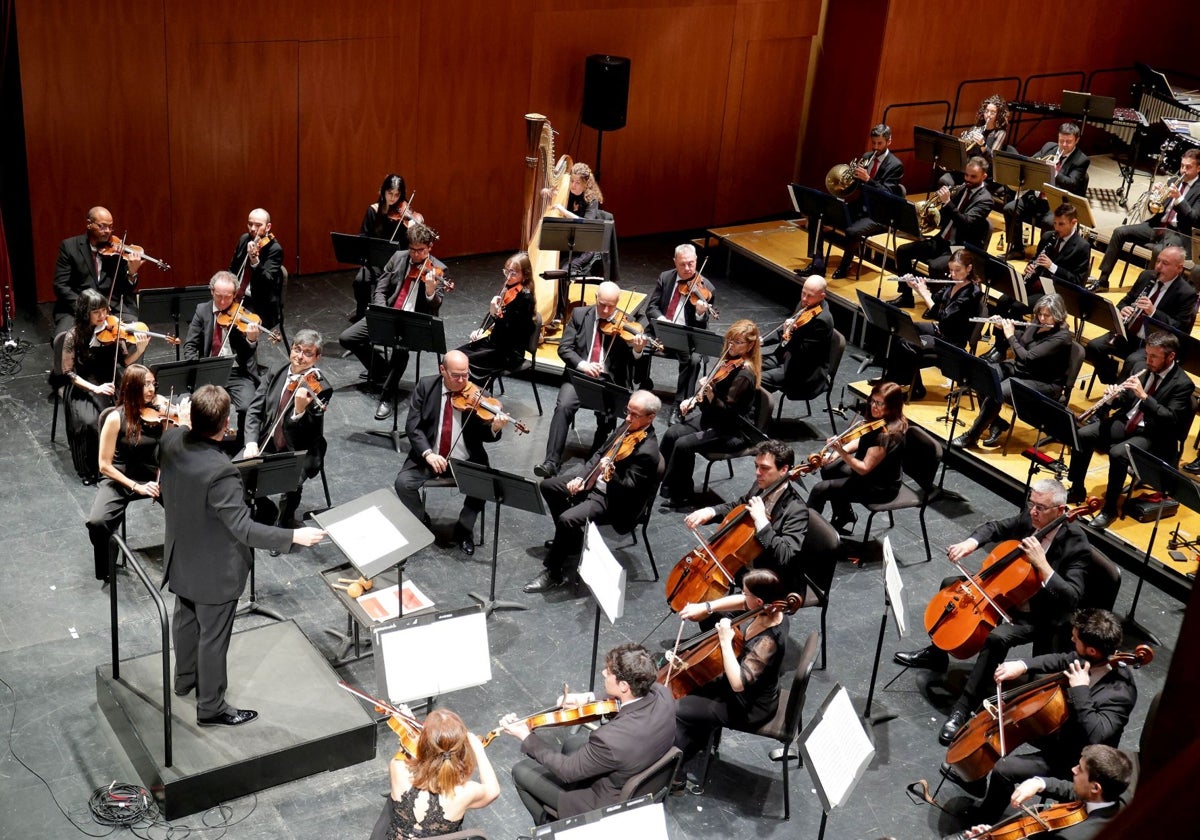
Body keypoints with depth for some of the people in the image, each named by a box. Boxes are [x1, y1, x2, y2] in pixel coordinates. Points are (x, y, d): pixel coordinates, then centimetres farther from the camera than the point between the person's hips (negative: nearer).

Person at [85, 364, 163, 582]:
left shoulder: (159, 410, -5)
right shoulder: (116, 418, -14)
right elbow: (105, 465, -11)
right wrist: (135, 486, -20)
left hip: (153, 476, 3)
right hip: (120, 479, -2)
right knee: (97, 523, -29)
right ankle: (107, 569, 1)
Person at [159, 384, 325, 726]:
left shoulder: (171, 440, -15)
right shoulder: (220, 472, -38)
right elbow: (244, 528, -35)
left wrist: (184, 424, 20)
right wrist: (294, 537, -32)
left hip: (181, 557, 8)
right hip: (214, 570, -8)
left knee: (186, 618, 30)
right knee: (213, 636, 12)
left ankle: (185, 678, 54)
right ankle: (211, 707, 31)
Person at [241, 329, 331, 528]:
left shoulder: (320, 389, -12)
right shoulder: (276, 374, 3)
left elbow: (308, 434, -18)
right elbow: (254, 410, 1)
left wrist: (300, 410, -39)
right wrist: (251, 443, -16)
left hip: (300, 453, -5)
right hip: (267, 445, 5)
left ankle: (285, 520, 1)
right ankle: (266, 511, 13)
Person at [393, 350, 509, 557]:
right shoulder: (426, 387, -4)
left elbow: (484, 436, -8)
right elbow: (413, 426, -7)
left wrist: (494, 428, -32)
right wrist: (427, 453, -23)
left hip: (466, 461, -1)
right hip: (430, 457, 1)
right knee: (403, 482, -22)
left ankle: (464, 530, 1)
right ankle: (420, 523, 8)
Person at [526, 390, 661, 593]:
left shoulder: (647, 451, -27)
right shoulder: (629, 428, 0)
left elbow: (627, 487, -25)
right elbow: (600, 453, 9)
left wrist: (610, 473, -43)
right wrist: (581, 477, -2)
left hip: (611, 499, -10)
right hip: (594, 482, 10)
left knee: (568, 519, -28)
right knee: (548, 485, 15)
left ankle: (554, 573, -9)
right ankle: (568, 539, 30)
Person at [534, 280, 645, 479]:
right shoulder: (579, 314, 6)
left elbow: (629, 362, -3)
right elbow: (564, 348, 1)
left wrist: (637, 350, -27)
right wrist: (582, 364, -18)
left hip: (609, 380, -1)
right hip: (579, 375, 1)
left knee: (607, 415, -27)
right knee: (563, 406, -26)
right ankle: (551, 462, -22)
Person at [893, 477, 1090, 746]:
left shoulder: (1076, 545, -27)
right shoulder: (1029, 517, -9)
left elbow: (1072, 598, -33)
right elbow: (995, 528, 8)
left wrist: (1041, 564, -40)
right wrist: (971, 542, -12)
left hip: (1039, 617, -8)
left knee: (997, 637, -35)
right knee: (951, 585, 12)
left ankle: (964, 707, -25)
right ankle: (936, 653, 30)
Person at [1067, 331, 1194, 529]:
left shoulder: (1182, 384, -13)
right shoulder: (1145, 369, 6)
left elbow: (1171, 419, -22)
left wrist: (1143, 396, -29)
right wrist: (1113, 397, -11)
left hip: (1153, 436, -7)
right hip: (1127, 422, 7)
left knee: (1118, 453, -33)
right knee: (1083, 435, -11)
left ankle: (1110, 508, -18)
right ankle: (1077, 490, 4)